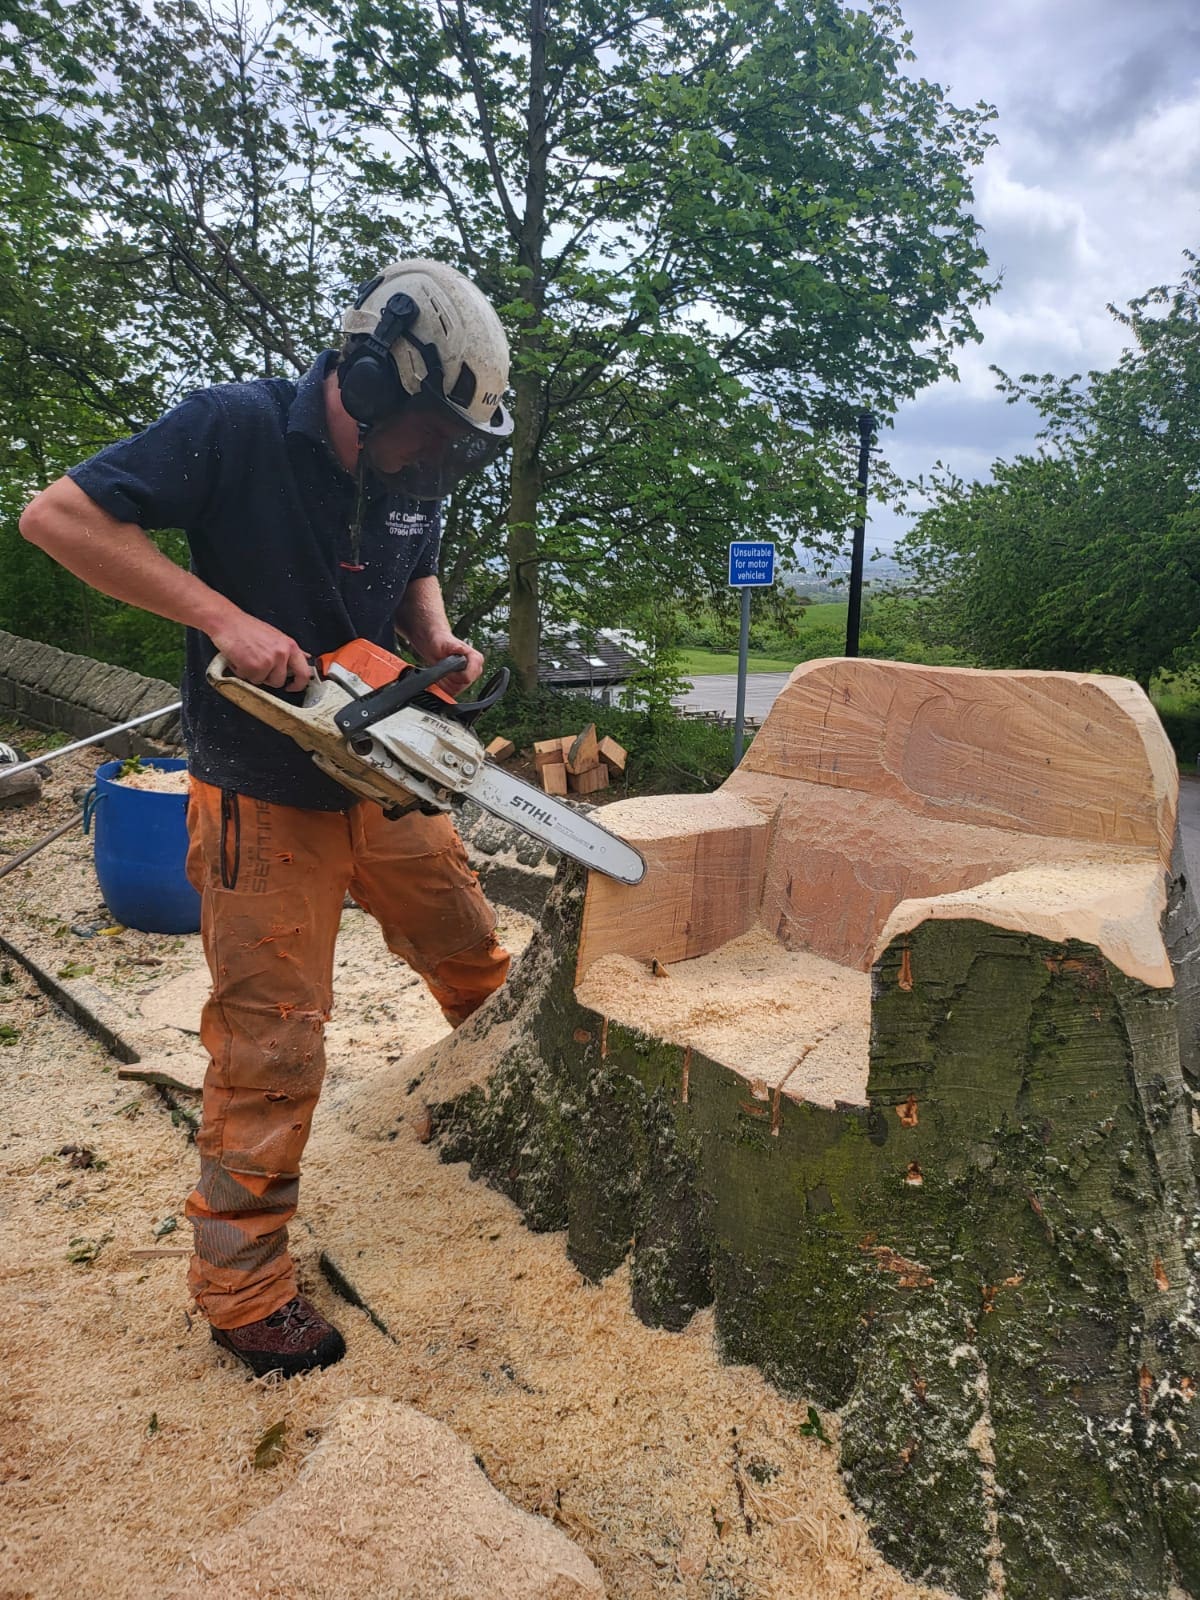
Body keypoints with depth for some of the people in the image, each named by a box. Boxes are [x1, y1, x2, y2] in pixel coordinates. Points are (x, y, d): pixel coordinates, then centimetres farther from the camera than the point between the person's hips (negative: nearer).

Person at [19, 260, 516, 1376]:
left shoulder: (413, 470, 1)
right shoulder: (233, 428, -17)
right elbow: (57, 515, -19)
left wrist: (438, 643, -3)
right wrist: (226, 619, -27)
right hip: (264, 803, -6)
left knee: (478, 968, 18)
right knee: (272, 1051, -1)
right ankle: (240, 1290, 18)